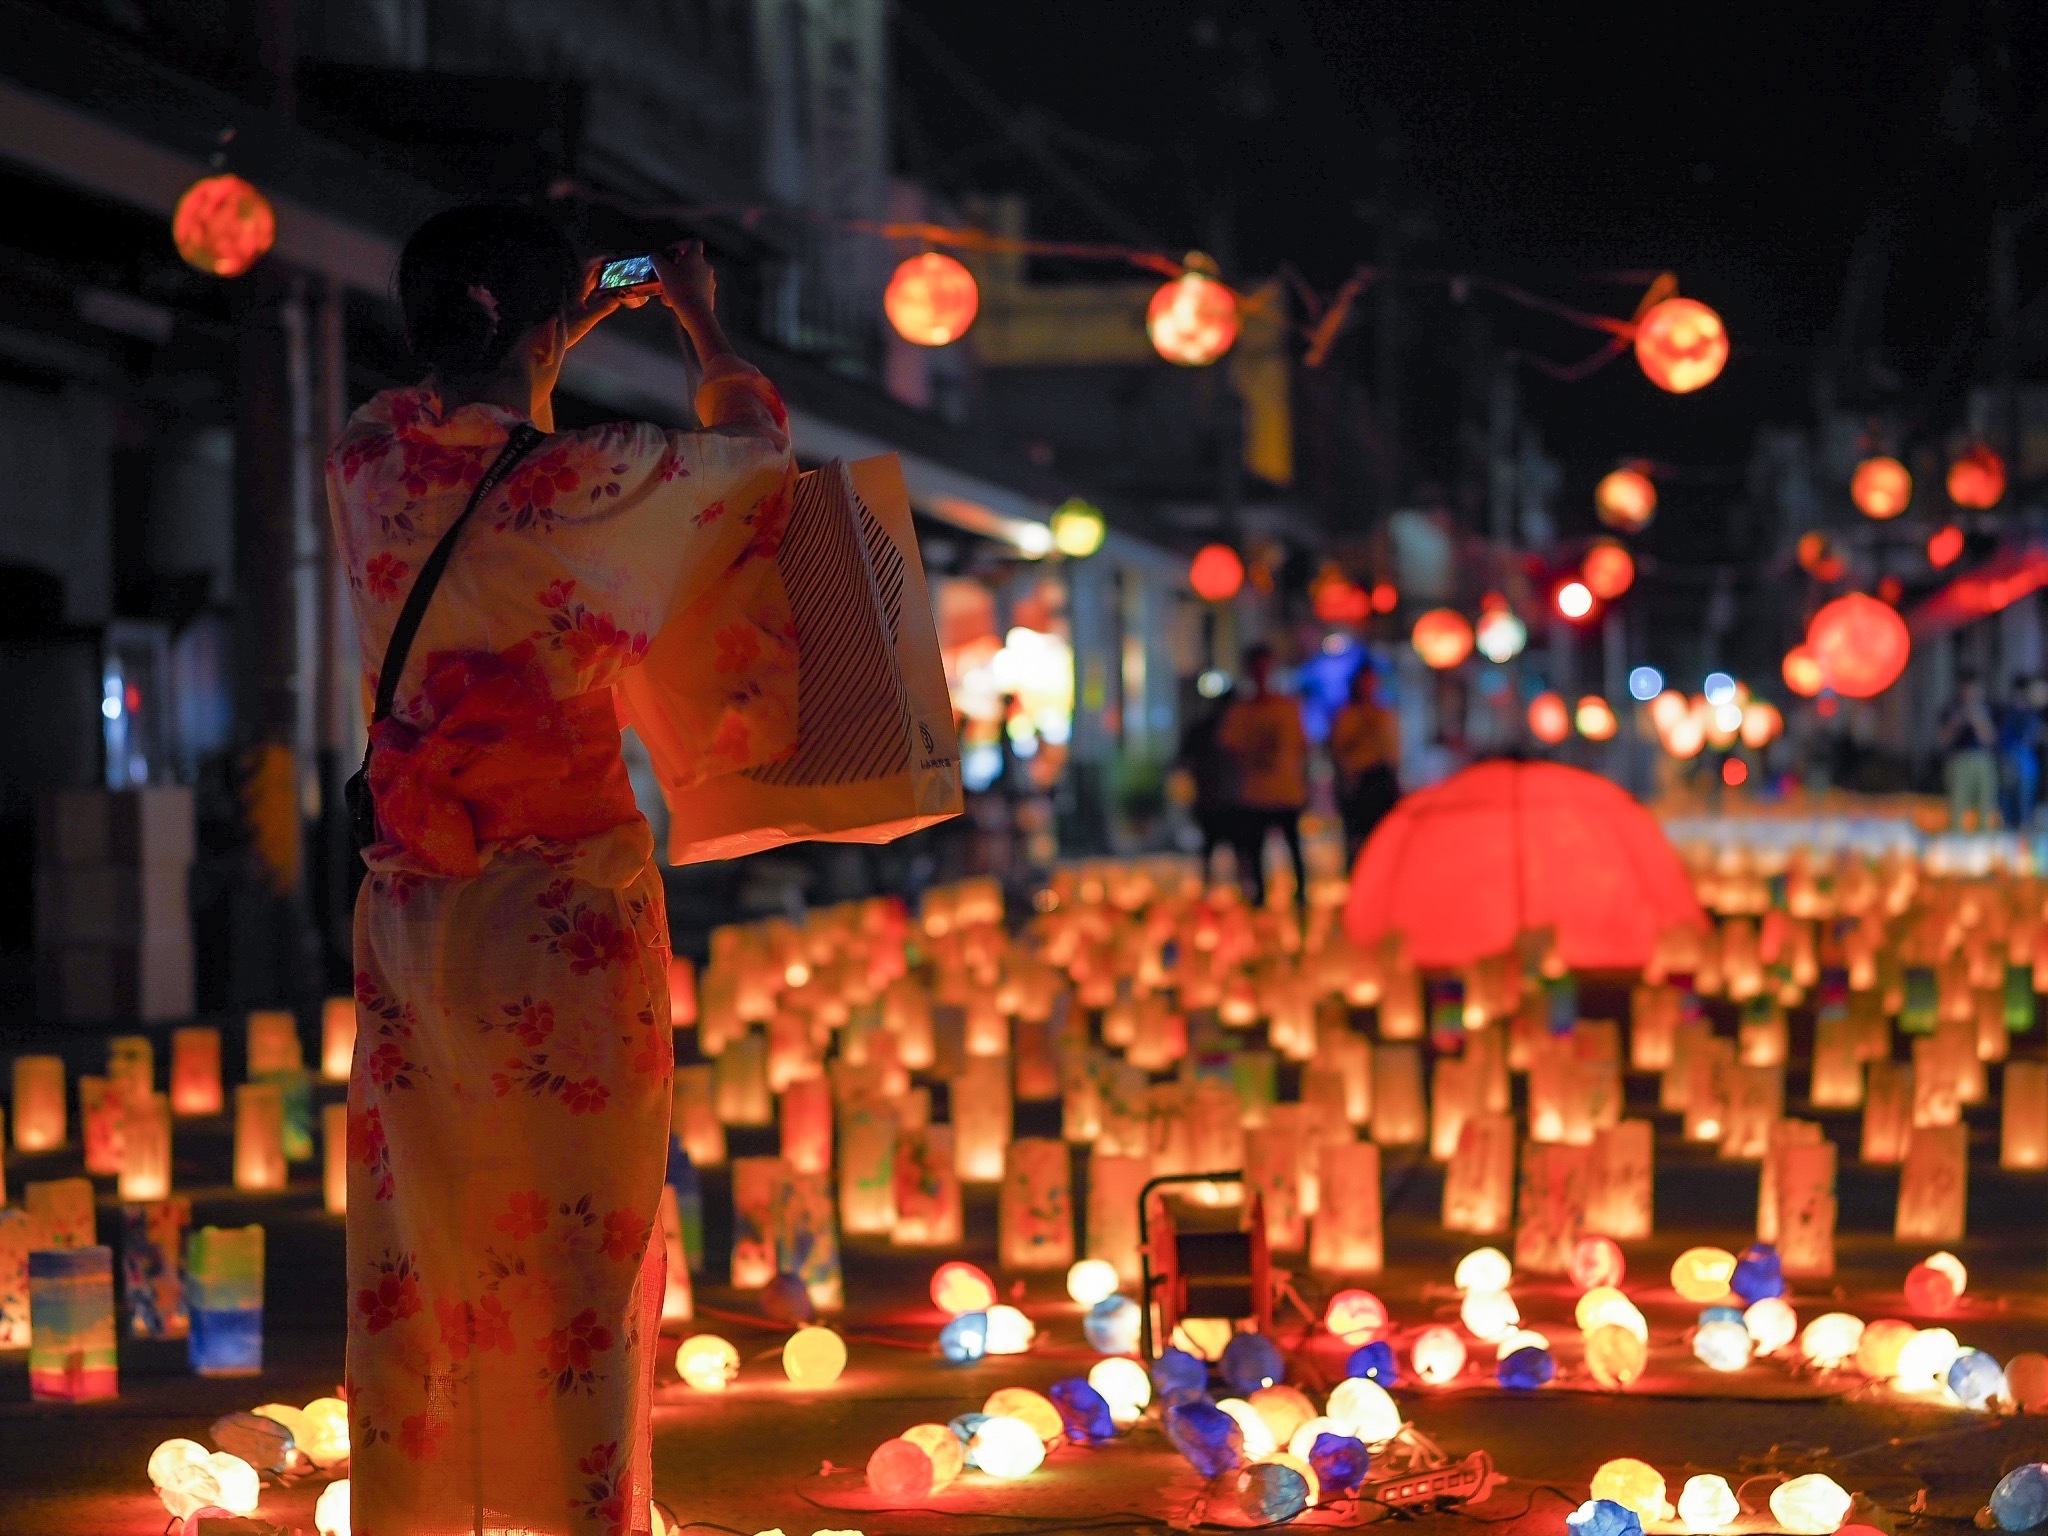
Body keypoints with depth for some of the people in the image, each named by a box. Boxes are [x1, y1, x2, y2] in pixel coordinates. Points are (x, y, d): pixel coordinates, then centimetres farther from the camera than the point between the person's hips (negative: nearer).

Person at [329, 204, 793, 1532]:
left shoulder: (369, 459, 0)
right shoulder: (580, 484, -14)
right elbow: (758, 441, 4)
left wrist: (558, 343, 34)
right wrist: (702, 322, 21)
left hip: (410, 903, 5)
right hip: (564, 904, -5)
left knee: (417, 1235, 11)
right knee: (580, 1228, 2)